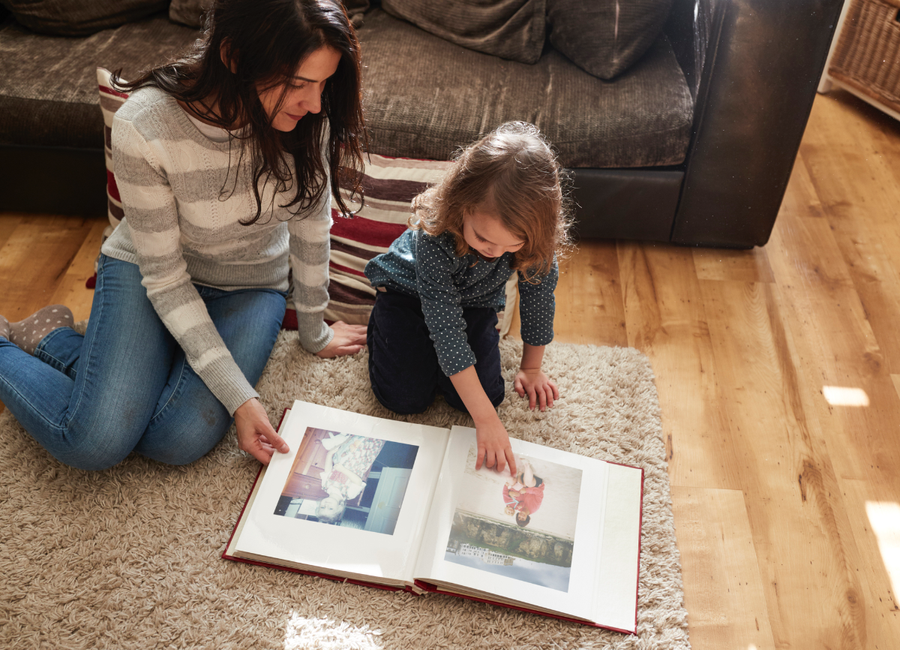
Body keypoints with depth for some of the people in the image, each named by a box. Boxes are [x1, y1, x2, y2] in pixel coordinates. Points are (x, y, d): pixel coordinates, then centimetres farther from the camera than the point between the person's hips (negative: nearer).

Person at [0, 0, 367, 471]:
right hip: (147, 269, -2)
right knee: (95, 443, -19)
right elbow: (165, 276, -23)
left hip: (251, 285, 3)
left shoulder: (308, 115, -23)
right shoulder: (143, 127, -30)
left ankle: (53, 342, 8)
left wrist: (314, 333, 3)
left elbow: (311, 225, -8)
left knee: (177, 442, -19)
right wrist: (238, 395, -27)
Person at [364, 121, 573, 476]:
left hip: (475, 301, 3)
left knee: (487, 392, -13)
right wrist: (486, 419, -40)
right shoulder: (434, 237, -39)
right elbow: (446, 330, -38)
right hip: (408, 291, -3)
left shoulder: (534, 236, -31)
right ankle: (380, 326, 16)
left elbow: (538, 296, -12)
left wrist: (531, 368, 0)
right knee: (405, 398, -12)